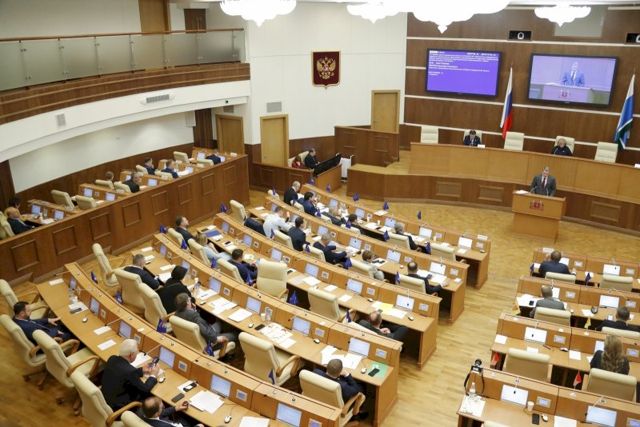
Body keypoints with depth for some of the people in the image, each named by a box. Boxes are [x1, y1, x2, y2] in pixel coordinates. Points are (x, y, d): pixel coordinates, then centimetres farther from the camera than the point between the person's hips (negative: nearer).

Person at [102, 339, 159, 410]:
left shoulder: (112, 358, -10)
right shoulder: (130, 370, -31)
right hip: (116, 406, -7)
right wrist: (153, 375, -2)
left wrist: (141, 370, 9)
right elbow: (145, 389, -17)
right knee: (148, 393, 7)